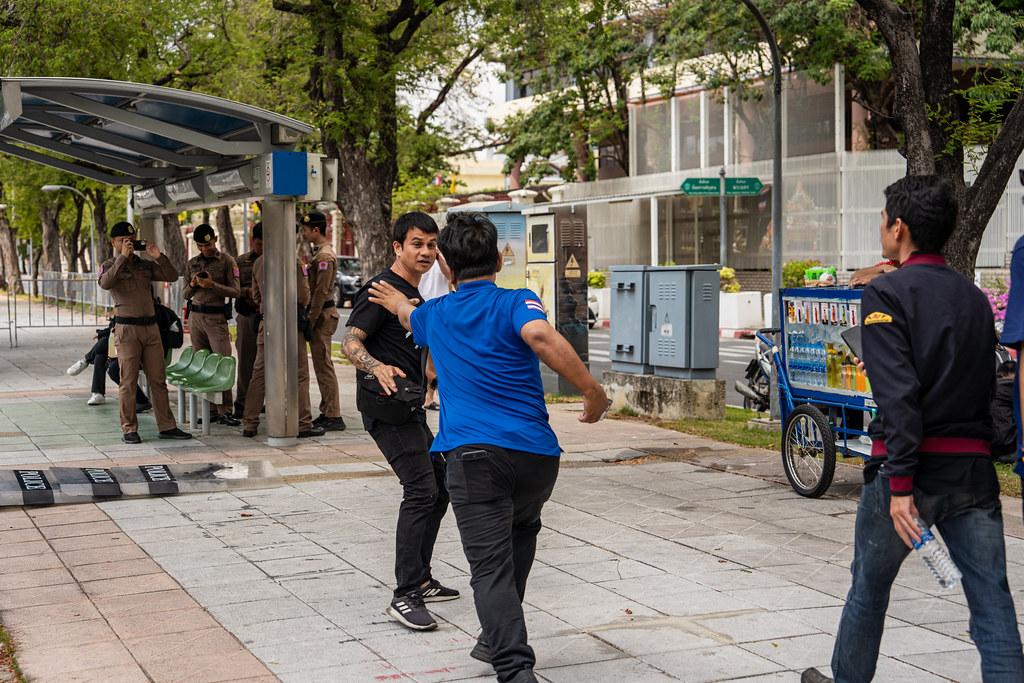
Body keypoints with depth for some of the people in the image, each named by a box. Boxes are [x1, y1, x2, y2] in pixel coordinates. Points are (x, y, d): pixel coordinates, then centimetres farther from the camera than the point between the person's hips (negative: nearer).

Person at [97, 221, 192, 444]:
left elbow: (172, 276, 6)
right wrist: (123, 257, -19)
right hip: (127, 329, -5)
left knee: (158, 379, 6)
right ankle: (129, 430, 2)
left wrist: (158, 257, -7)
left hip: (151, 327, 5)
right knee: (128, 382, -4)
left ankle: (166, 427, 10)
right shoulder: (110, 265, 2)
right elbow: (105, 283, -20)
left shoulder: (146, 265, 15)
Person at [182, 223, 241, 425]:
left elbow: (236, 292, -6)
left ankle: (225, 411, -10)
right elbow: (185, 294, 17)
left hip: (217, 318, -4)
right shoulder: (192, 263, 13)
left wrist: (212, 285, -17)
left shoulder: (227, 262, 1)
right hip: (196, 317, 4)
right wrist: (192, 285, -5)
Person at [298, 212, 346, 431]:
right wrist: (310, 319, 18)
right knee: (321, 366, 13)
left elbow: (321, 292, -20)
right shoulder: (318, 253, 17)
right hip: (321, 315, 10)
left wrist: (310, 321, -18)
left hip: (322, 315, -10)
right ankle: (327, 413, 19)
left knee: (324, 367, -9)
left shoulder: (325, 256, -15)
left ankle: (334, 417, -7)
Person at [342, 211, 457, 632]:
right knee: (421, 490, -19)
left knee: (440, 486, 15)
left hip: (410, 408, 10)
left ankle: (420, 580, 25)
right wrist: (378, 368, -38)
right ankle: (405, 597, -21)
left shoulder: (414, 295, 20)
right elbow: (350, 342, -21)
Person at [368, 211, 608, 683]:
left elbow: (410, 317, 41)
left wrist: (398, 303, 65)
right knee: (521, 531, 28)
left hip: (473, 454, 0)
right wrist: (592, 391, -15)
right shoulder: (515, 303, 4)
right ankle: (498, 639, 32)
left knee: (491, 564, -8)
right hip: (537, 454, 1)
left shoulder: (434, 314, 16)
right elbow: (539, 335, -19)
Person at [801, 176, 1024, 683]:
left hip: (910, 460, -4)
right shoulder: (975, 298, 12)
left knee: (870, 586, 17)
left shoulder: (887, 293, -7)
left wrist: (900, 484, -19)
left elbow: (898, 395, -18)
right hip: (973, 467, 4)